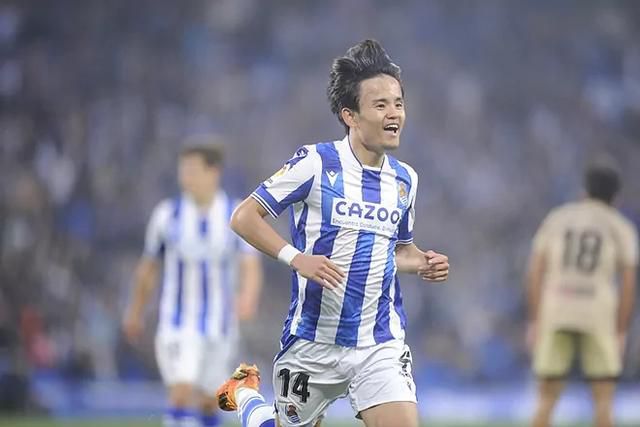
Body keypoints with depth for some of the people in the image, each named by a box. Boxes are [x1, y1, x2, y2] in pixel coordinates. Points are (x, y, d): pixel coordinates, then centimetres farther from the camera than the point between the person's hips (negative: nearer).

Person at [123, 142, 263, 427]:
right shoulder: (167, 215, -3)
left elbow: (252, 268, -13)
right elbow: (148, 267, 11)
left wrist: (249, 298, -35)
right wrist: (135, 312, 20)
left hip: (219, 326, 2)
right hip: (176, 326, -2)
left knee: (208, 402, 13)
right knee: (181, 394, -19)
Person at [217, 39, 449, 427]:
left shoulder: (405, 179, 7)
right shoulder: (315, 163, -10)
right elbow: (244, 217, -9)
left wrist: (423, 264, 3)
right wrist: (297, 257, -21)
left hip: (381, 344, 3)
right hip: (313, 344, -3)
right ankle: (243, 392, 43)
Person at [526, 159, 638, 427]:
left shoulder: (556, 219, 9)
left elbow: (535, 271, 3)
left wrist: (534, 323, 5)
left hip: (556, 314, 2)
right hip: (598, 318, -2)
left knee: (546, 401, 7)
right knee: (603, 403, 6)